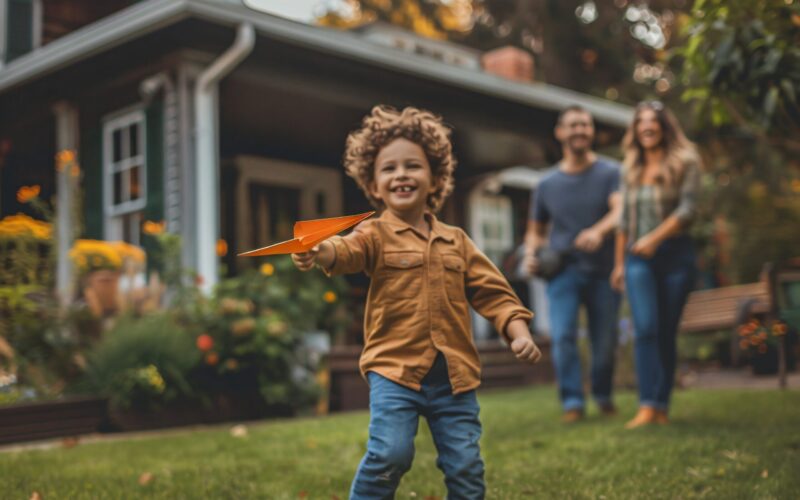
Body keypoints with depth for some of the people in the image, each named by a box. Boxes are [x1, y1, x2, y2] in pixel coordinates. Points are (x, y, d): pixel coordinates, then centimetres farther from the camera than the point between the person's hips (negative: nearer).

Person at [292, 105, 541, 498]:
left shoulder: (457, 242, 12)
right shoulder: (376, 236, -1)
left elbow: (492, 292, 13)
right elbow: (347, 251, -23)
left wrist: (519, 332, -2)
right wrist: (318, 251, -46)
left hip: (454, 374, 4)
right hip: (394, 368, -3)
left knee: (466, 465, 5)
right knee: (390, 453, -17)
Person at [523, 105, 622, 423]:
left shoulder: (610, 173, 3)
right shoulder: (547, 185, 12)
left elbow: (619, 210, -15)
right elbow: (535, 230, 22)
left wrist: (599, 231, -36)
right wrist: (531, 255, 1)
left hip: (603, 269, -1)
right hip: (562, 269, 1)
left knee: (605, 340, 3)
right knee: (562, 335, -14)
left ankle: (603, 396, 26)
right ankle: (572, 401, -8)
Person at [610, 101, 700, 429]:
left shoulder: (685, 162, 3)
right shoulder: (630, 169, 14)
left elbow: (686, 209, -8)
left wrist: (655, 237, -19)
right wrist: (619, 263, 14)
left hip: (675, 254, -2)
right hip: (638, 259, 2)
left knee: (667, 333, 1)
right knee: (646, 329, -13)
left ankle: (662, 406, 7)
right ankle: (647, 406, -18)